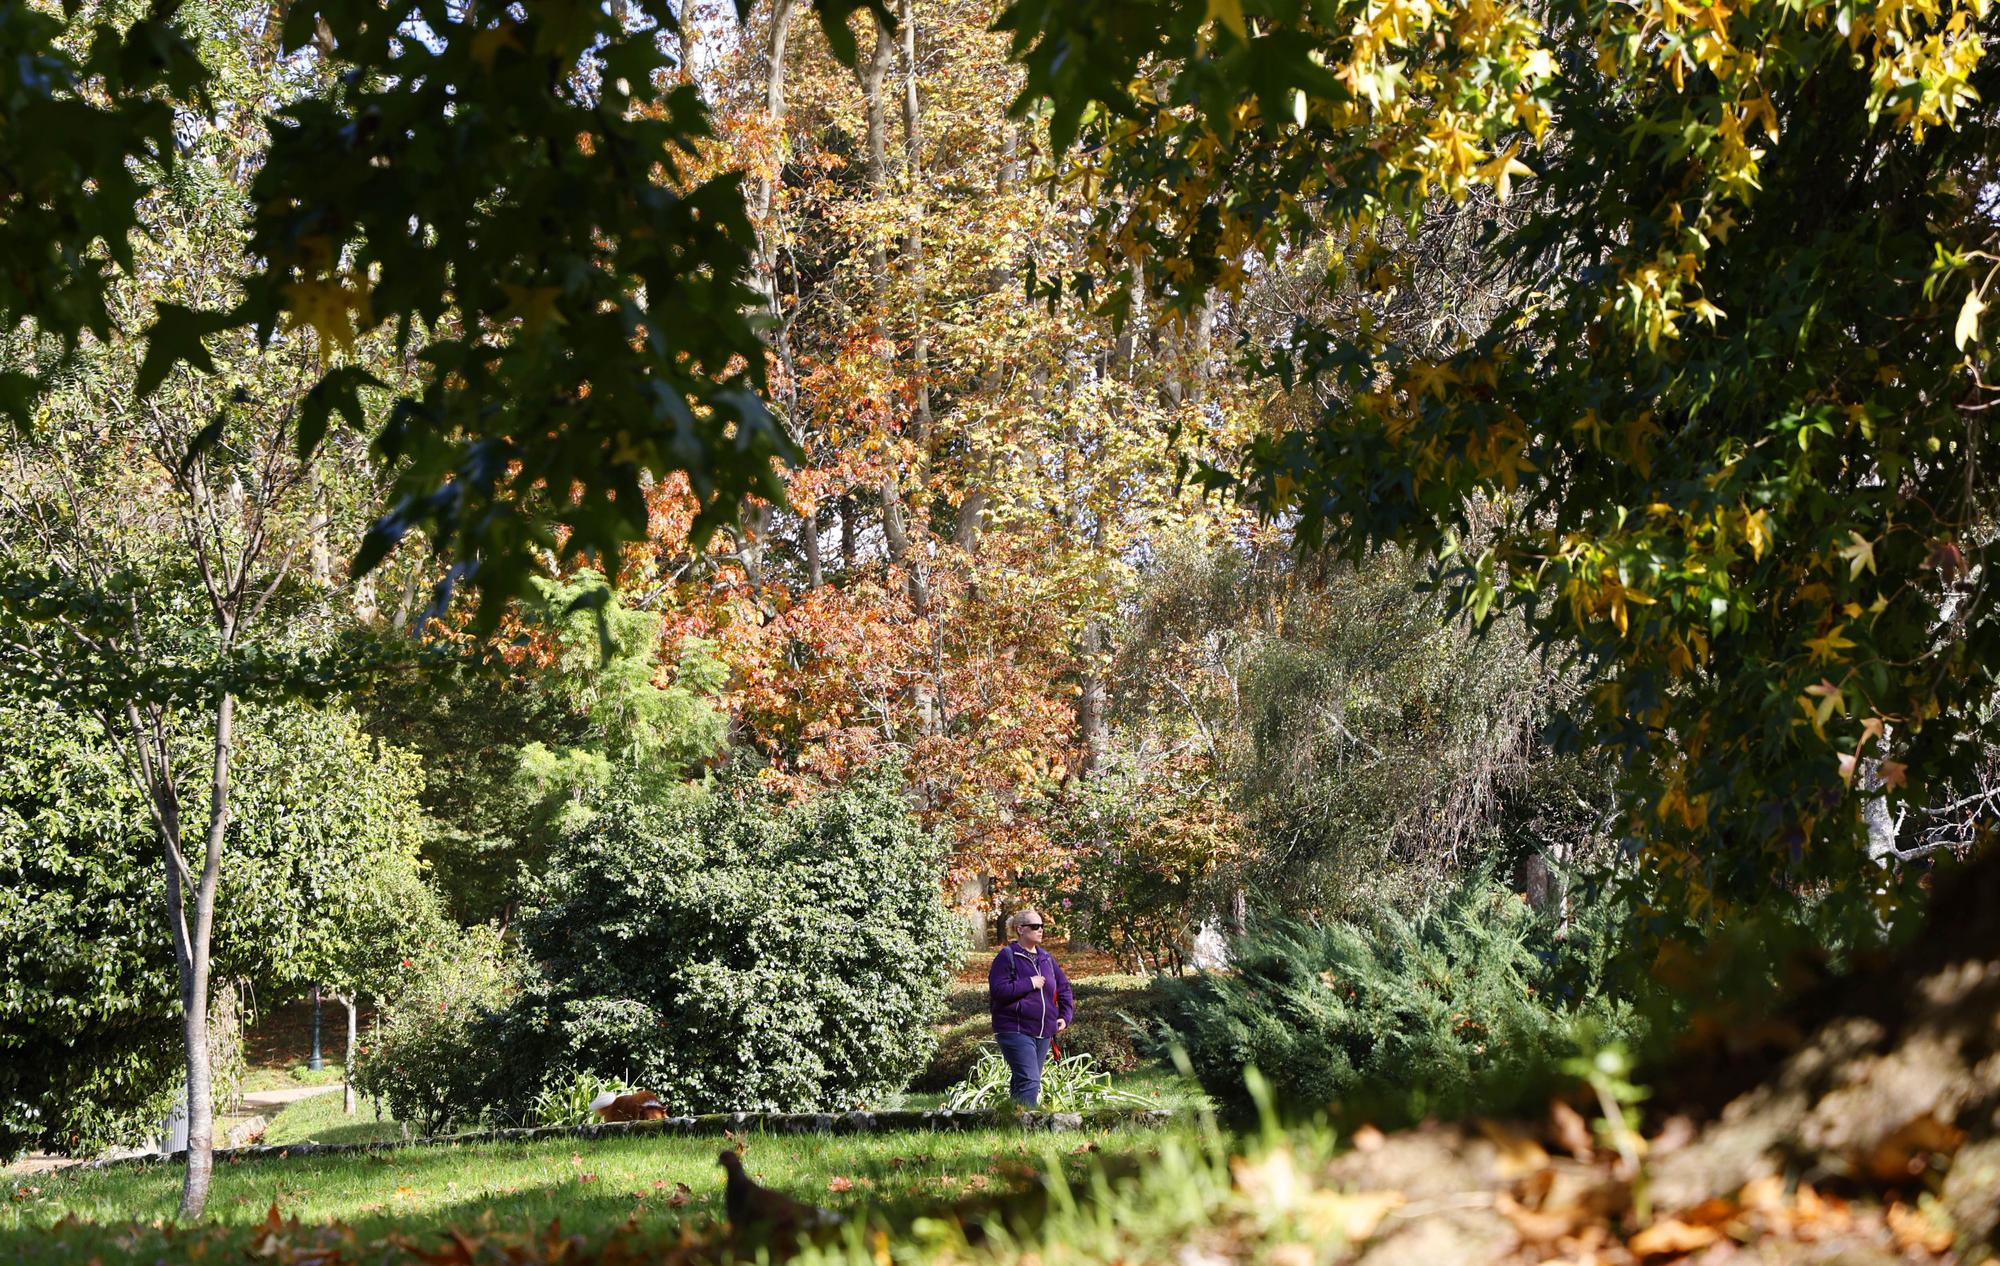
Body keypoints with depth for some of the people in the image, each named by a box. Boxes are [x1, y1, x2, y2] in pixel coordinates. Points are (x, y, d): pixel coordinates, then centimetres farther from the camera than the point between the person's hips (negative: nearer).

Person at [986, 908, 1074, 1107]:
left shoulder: (1046, 958, 13)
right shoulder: (1007, 956, -7)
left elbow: (1063, 986, 25)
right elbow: (997, 989, -17)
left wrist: (1065, 1015, 11)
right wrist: (1029, 984, -16)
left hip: (1043, 1032, 7)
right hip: (1015, 1030, -7)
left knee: (1027, 1081, 13)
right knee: (1029, 1082, -18)